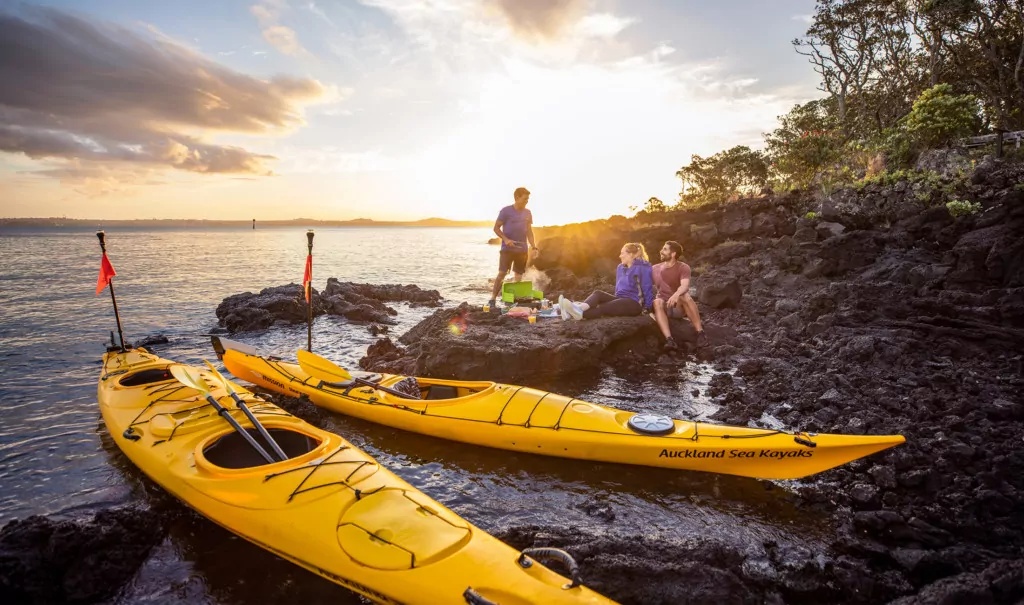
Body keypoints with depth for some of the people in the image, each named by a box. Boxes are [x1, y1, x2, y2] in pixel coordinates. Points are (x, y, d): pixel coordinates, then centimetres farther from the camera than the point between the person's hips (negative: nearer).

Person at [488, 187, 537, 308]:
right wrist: (505, 239, -20)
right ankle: (492, 299, -6)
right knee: (502, 273, -11)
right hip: (507, 249, -5)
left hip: (522, 250, 5)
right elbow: (496, 228, -5)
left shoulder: (527, 213, 8)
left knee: (519, 275, 7)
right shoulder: (506, 211, -8)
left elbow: (529, 231, 14)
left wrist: (533, 247, 2)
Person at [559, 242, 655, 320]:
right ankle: (579, 308, -48)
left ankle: (580, 314, -54)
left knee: (603, 307, -31)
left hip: (634, 303, -7)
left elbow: (648, 288, -10)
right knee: (598, 293, -20)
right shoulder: (620, 268, 16)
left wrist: (647, 308, -12)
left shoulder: (642, 268, -8)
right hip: (621, 300, 7)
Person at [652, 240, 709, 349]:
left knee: (685, 296, -35)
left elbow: (685, 286, -25)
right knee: (657, 302, -33)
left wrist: (676, 295, -47)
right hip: (664, 307, 2)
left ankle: (700, 332, -31)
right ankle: (669, 339, -47)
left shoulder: (683, 267, -6)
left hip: (679, 306, -2)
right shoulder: (655, 269, 7)